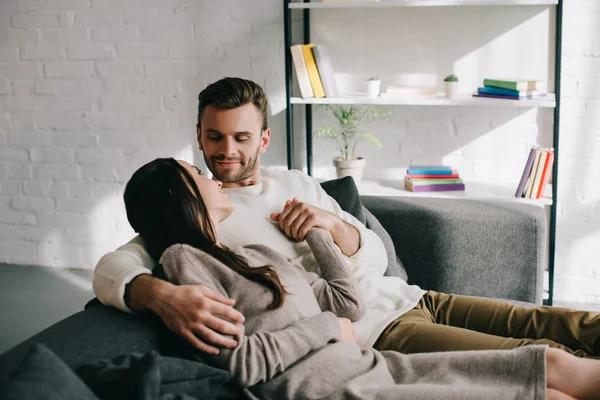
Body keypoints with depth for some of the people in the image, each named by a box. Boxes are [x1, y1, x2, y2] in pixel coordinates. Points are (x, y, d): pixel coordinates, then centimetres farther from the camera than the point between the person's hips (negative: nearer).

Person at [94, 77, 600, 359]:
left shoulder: (298, 183, 18)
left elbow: (375, 257, 16)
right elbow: (111, 268, -11)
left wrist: (334, 225, -7)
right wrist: (163, 294, -35)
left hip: (407, 296, 7)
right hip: (371, 331, -7)